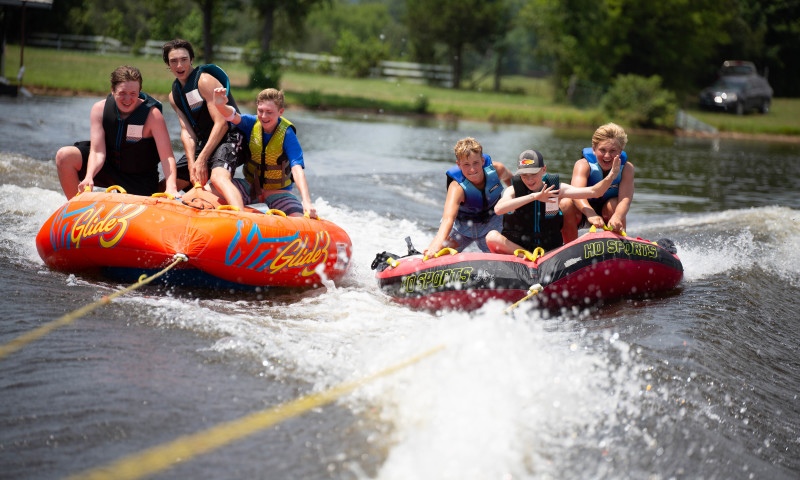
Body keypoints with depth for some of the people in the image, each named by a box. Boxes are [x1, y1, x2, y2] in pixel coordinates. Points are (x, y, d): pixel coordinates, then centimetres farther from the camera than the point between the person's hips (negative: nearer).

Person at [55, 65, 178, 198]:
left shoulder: (152, 114, -22)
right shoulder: (99, 109, -13)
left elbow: (167, 157, -26)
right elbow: (97, 152, -19)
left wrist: (171, 188, -44)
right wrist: (88, 177, -40)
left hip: (139, 179, -2)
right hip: (107, 167, 2)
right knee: (64, 156, -18)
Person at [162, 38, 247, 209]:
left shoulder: (205, 80, -11)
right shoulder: (174, 95, 12)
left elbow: (222, 124, -17)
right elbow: (187, 132, 4)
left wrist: (202, 159, -18)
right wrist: (192, 164, -13)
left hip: (229, 139, -9)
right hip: (205, 144, 9)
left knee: (218, 177, -40)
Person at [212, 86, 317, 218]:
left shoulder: (287, 134, -17)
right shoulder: (252, 123, -8)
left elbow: (297, 169, -28)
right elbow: (233, 116, -29)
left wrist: (307, 202, -41)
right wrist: (220, 105, -54)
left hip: (277, 192, -2)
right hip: (251, 186, 2)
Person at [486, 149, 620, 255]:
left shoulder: (556, 188, 3)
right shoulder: (513, 191, -4)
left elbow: (593, 192, -1)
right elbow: (498, 209, -28)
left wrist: (610, 177, -21)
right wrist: (533, 196, -33)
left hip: (550, 250, 2)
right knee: (492, 236, -31)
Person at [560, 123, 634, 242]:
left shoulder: (626, 168, -15)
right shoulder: (583, 165, -22)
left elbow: (625, 199, -32)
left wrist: (617, 217, -56)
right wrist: (591, 214, -63)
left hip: (606, 214, 1)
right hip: (581, 213, -1)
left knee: (614, 204, -31)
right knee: (565, 203, -32)